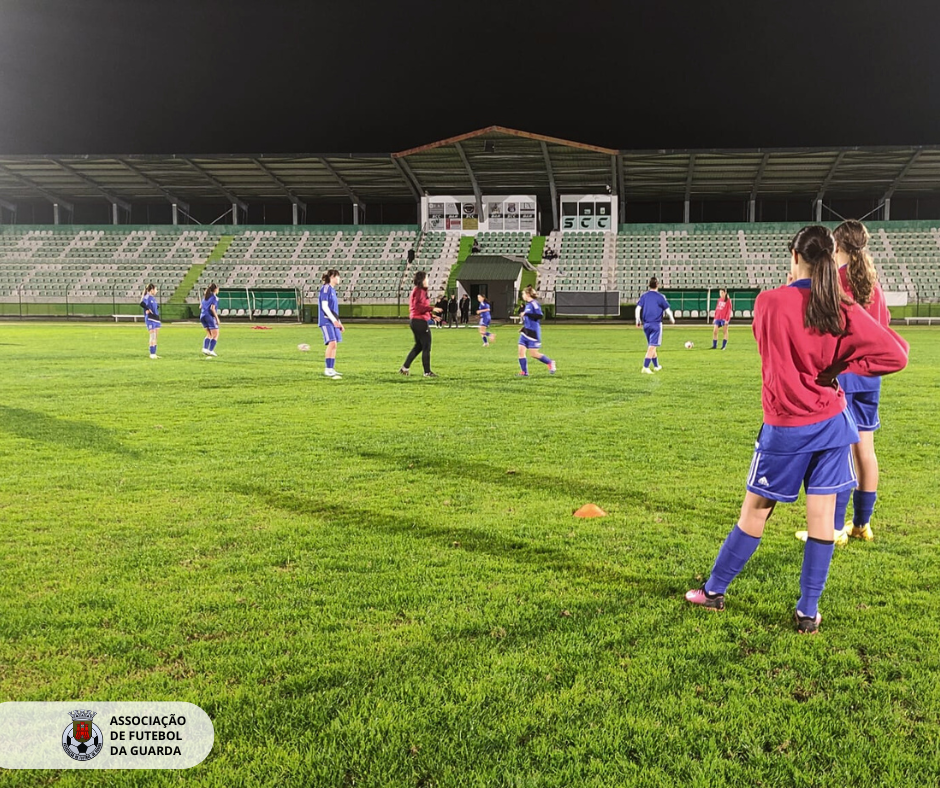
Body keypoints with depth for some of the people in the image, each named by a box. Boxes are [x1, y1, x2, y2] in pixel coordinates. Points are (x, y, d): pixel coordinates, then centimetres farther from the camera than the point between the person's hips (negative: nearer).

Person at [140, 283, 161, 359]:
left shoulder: (153, 298, 15)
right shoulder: (147, 297, -11)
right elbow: (142, 304, -29)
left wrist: (157, 311, 11)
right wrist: (148, 310, -18)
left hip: (156, 318, 9)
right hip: (150, 319, -9)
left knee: (155, 337, 10)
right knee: (153, 336, -8)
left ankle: (154, 354, 15)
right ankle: (152, 354, -4)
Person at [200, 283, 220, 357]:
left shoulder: (205, 296, 15)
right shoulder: (215, 297, -8)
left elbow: (200, 307, 18)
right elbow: (212, 308, -18)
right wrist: (217, 318, -15)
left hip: (202, 316, 8)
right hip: (210, 316, -7)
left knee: (209, 334, 17)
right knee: (216, 335, 0)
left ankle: (204, 348, 0)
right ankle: (210, 350, -10)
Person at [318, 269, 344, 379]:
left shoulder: (333, 290, 18)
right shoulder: (325, 288, -8)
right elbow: (324, 306, -15)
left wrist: (339, 322, 24)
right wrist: (334, 320, -20)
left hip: (333, 321, 9)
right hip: (326, 321, -9)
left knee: (334, 345, 6)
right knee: (332, 343, -17)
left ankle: (331, 369, 10)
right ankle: (328, 369, -14)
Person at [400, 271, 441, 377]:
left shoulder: (416, 290, 18)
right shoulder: (420, 291, -13)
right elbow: (418, 306, -24)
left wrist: (430, 314, 19)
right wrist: (431, 309, -23)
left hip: (415, 321, 10)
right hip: (420, 321, -10)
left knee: (419, 346, 17)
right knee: (426, 347, -4)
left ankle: (405, 367, 18)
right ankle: (427, 372, 1)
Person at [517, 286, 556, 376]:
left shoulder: (534, 303, -14)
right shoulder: (527, 304, 14)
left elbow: (540, 316, -24)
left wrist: (526, 314, -24)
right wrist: (523, 327, 17)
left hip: (533, 332, -9)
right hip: (526, 331, 9)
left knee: (534, 354, -5)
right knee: (521, 351, 0)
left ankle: (550, 363, 16)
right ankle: (524, 372, 4)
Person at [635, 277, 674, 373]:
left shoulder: (644, 296, 5)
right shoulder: (660, 297, -6)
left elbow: (638, 308, -1)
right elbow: (667, 310, -3)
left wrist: (638, 321, 8)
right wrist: (672, 319, 14)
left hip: (646, 324, 5)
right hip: (656, 324, -5)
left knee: (651, 345, 17)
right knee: (652, 346, -6)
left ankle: (656, 366, 29)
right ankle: (645, 367, -15)